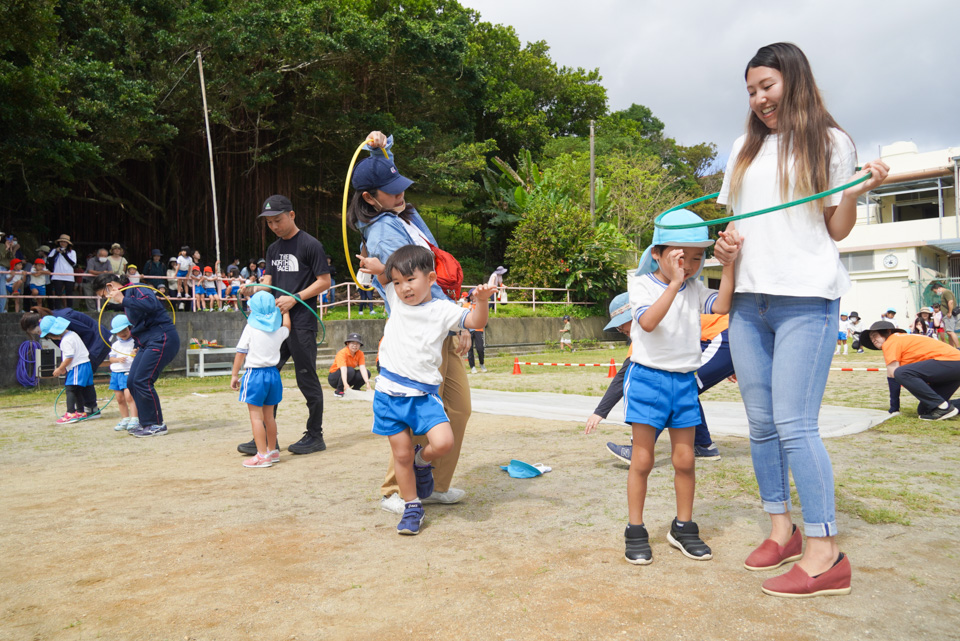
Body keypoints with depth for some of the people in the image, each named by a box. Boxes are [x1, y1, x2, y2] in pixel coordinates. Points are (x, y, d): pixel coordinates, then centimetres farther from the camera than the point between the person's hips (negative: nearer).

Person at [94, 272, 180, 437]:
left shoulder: (138, 290, -10)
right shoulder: (127, 299, 19)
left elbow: (150, 304, -32)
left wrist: (123, 300, -22)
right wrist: (139, 346, 17)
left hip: (162, 340, -10)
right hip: (147, 343, 10)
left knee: (142, 381, -13)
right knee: (132, 382, 8)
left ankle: (157, 425, -2)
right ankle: (147, 423, 17)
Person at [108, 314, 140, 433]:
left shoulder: (135, 342, -1)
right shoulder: (116, 345, 14)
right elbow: (111, 358, 11)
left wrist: (137, 353, -25)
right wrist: (118, 359, -9)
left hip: (129, 372, -6)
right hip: (116, 372, 6)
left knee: (129, 396, -20)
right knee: (120, 398, 10)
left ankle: (134, 420, -20)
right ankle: (125, 419, 21)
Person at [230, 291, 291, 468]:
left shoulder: (250, 329, -8)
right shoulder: (279, 331, 5)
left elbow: (241, 353, -7)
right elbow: (287, 326, 30)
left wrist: (234, 375, -1)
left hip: (255, 374, -6)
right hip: (273, 374, 6)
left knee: (256, 416, -3)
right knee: (269, 415, 17)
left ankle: (262, 455, -6)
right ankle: (273, 451, 26)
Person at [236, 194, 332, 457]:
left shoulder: (310, 245, -5)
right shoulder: (273, 249, 17)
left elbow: (324, 281, -8)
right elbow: (268, 281, 16)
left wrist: (294, 299, -16)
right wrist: (255, 289, -6)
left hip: (302, 323, -7)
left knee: (307, 380, 0)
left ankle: (315, 435, 13)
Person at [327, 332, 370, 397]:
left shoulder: (360, 354, -9)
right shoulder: (342, 353, -25)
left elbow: (362, 368, -21)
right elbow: (343, 369, -39)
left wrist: (367, 382, -38)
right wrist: (345, 384, -55)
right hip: (334, 378, -5)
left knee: (367, 373, -18)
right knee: (350, 370, -35)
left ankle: (355, 389, 4)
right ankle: (338, 391, -15)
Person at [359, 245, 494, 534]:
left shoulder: (442, 309, -3)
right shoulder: (396, 300, 8)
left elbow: (475, 322, -13)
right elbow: (381, 272, 23)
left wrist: (481, 301, -32)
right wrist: (376, 266, 0)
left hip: (423, 394, -2)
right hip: (389, 393, 3)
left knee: (443, 442, -19)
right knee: (402, 454, 7)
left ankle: (422, 461, 15)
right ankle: (412, 508, 25)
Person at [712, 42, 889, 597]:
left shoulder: (829, 142, 5)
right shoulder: (745, 150, 18)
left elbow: (836, 230, 4)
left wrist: (854, 193, -14)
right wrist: (725, 246, 3)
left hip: (807, 300, -5)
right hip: (748, 301, 5)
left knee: (794, 425, -12)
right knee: (761, 423, 7)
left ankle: (825, 552, -4)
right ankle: (782, 529, 20)